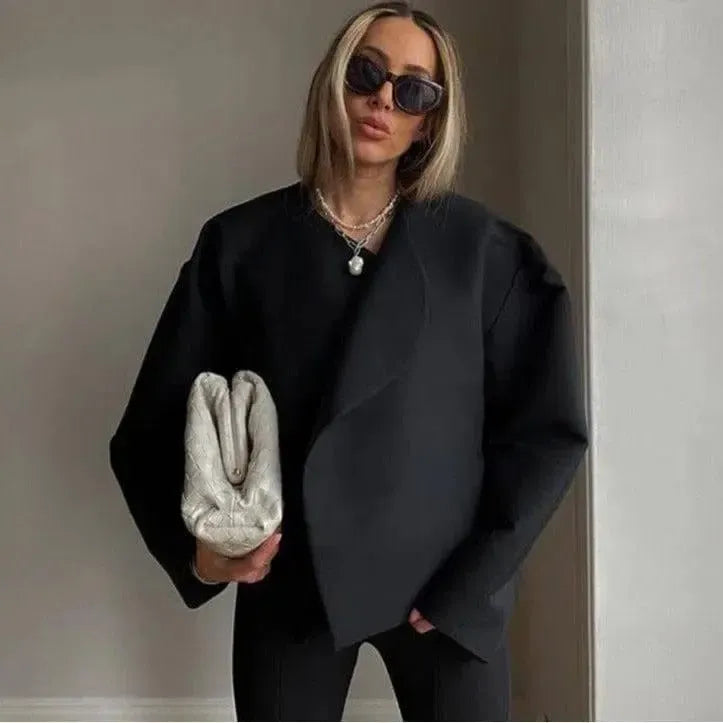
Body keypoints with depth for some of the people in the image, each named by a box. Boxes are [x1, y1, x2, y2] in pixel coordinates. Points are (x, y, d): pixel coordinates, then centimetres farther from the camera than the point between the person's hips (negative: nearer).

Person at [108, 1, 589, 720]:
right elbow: (158, 424, 0)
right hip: (286, 586, 1)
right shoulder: (240, 243, -2)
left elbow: (545, 426, -1)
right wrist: (196, 548, -16)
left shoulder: (484, 249, -3)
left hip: (446, 588, 0)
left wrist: (468, 578, -7)